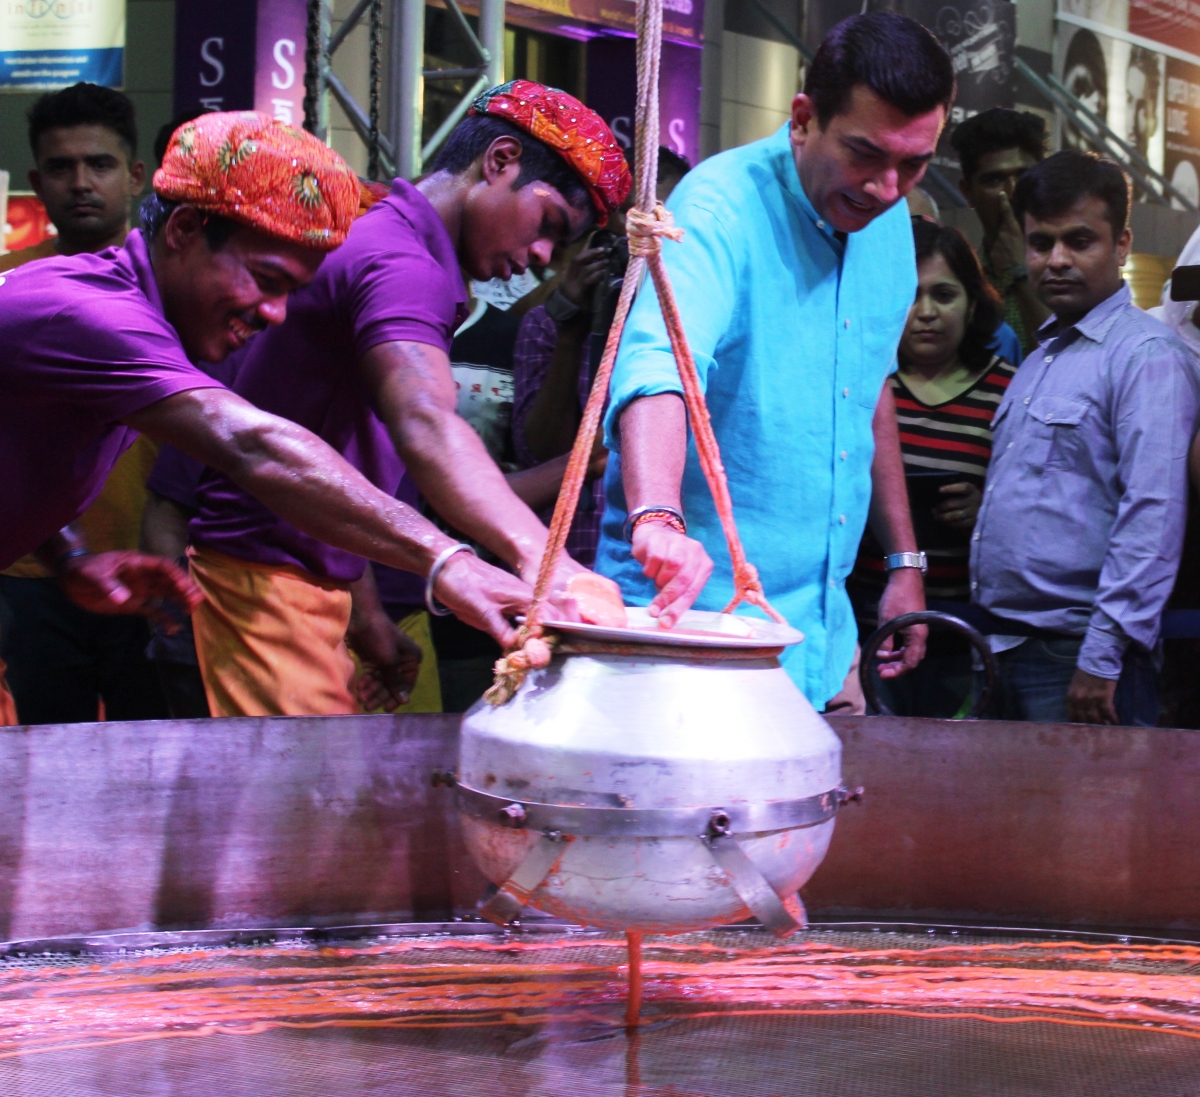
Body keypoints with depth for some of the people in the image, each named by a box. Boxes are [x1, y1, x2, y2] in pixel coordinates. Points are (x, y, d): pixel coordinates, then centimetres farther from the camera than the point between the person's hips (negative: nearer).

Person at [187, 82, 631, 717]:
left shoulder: (375, 235, 18)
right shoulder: (398, 261, -17)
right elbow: (423, 426, -37)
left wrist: (367, 617, 23)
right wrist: (538, 557, -50)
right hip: (267, 586, -11)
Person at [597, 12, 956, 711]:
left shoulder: (891, 226, 6)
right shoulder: (722, 206, -18)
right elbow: (657, 366, -36)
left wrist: (904, 560, 19)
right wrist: (658, 520, -54)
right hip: (691, 609, -7)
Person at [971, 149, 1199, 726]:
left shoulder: (1147, 355, -10)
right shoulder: (1041, 355, 18)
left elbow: (1153, 515, -19)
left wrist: (1103, 658, -22)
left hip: (1075, 657, -8)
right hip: (1004, 649, 8)